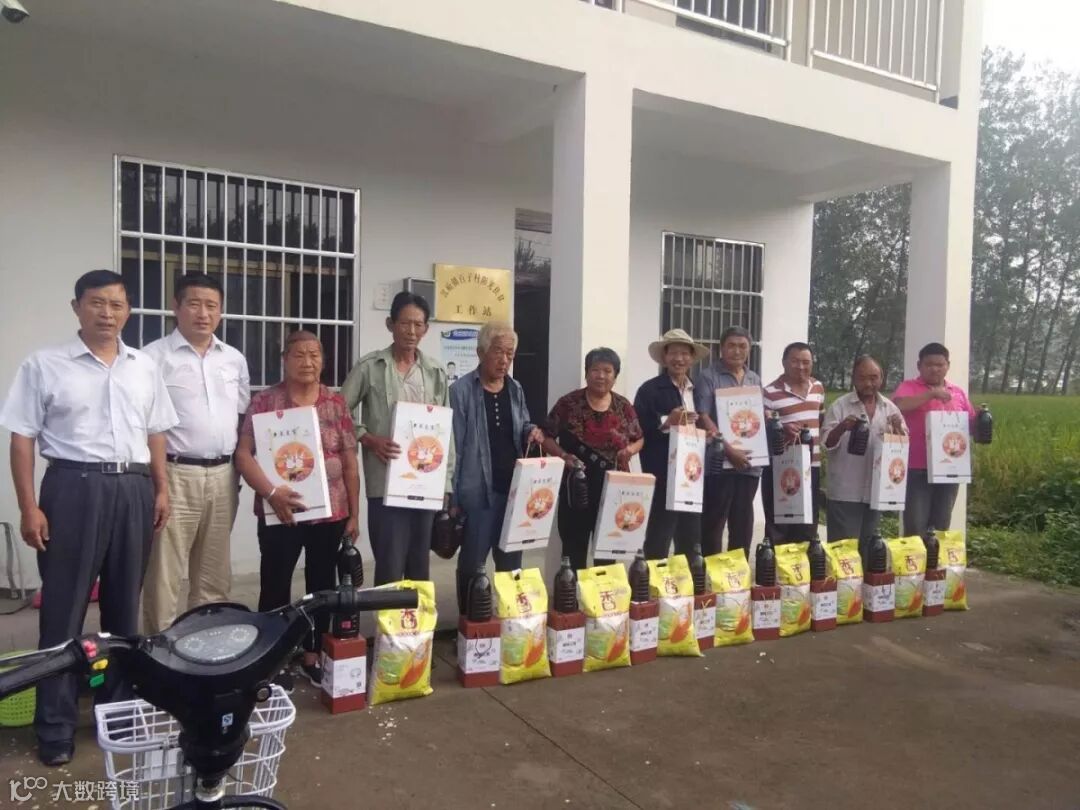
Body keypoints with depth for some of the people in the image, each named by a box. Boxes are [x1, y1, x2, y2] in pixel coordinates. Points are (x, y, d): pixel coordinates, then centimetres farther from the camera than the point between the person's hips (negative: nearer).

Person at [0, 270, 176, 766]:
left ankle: (119, 707, 27)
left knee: (125, 604, 12)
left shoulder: (144, 368, 11)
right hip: (74, 487, -4)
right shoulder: (45, 365, -1)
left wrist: (161, 489, 9)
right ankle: (56, 728, 14)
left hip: (133, 489, 4)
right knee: (64, 607, 2)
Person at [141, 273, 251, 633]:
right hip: (174, 476, -5)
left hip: (223, 476, 5)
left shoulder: (235, 360, 13)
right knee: (163, 574, 0)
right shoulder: (154, 356, -4)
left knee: (215, 575, 14)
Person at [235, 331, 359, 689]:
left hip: (331, 512, 3)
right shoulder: (264, 402, -2)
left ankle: (312, 656, 28)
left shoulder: (336, 403, 5)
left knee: (322, 584, 12)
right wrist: (271, 492, -21)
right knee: (275, 586, 6)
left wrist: (354, 513, 4)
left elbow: (349, 461, 6)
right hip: (281, 513, -2)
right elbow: (243, 453, -7)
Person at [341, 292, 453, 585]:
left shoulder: (436, 372, 8)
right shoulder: (369, 367, -2)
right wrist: (368, 439, -13)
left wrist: (446, 482, 7)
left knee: (420, 566, 13)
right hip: (386, 483, -3)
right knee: (390, 567, -2)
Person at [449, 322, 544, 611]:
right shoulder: (462, 391, -9)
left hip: (514, 488, 6)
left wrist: (531, 433, -4)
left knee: (511, 560, 15)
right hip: (478, 491, -5)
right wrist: (452, 497, -11)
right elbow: (454, 446, -10)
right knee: (472, 562, 4)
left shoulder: (515, 389, 8)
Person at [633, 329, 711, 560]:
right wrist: (666, 422, -21)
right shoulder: (649, 389, -4)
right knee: (658, 540, -3)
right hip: (663, 476, -6)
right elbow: (638, 430, -10)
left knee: (692, 542, 12)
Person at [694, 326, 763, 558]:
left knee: (743, 523, 12)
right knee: (713, 522, 1)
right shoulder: (708, 376, -3)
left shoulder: (755, 379, 15)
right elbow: (703, 418, -12)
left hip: (749, 462, 6)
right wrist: (729, 450, -19)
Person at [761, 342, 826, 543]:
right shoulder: (770, 393, -12)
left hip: (812, 466, 6)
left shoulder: (818, 388, 10)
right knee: (778, 529, 3)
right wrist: (781, 429, -28)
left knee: (808, 528, 14)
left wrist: (820, 443, 11)